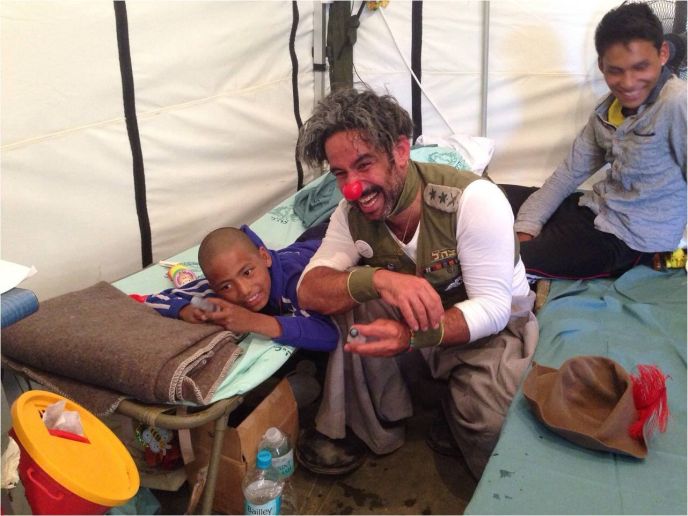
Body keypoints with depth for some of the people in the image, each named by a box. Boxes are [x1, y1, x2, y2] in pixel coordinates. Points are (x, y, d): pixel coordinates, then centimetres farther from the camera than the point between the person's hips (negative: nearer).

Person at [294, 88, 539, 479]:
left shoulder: (473, 199, -27)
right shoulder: (352, 213, -13)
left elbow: (491, 307, -27)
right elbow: (309, 290, -23)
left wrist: (412, 336, -45)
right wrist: (379, 278, -44)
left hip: (492, 323, -3)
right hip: (418, 316, 4)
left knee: (488, 423, -29)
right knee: (352, 292, -23)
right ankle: (375, 422, -6)